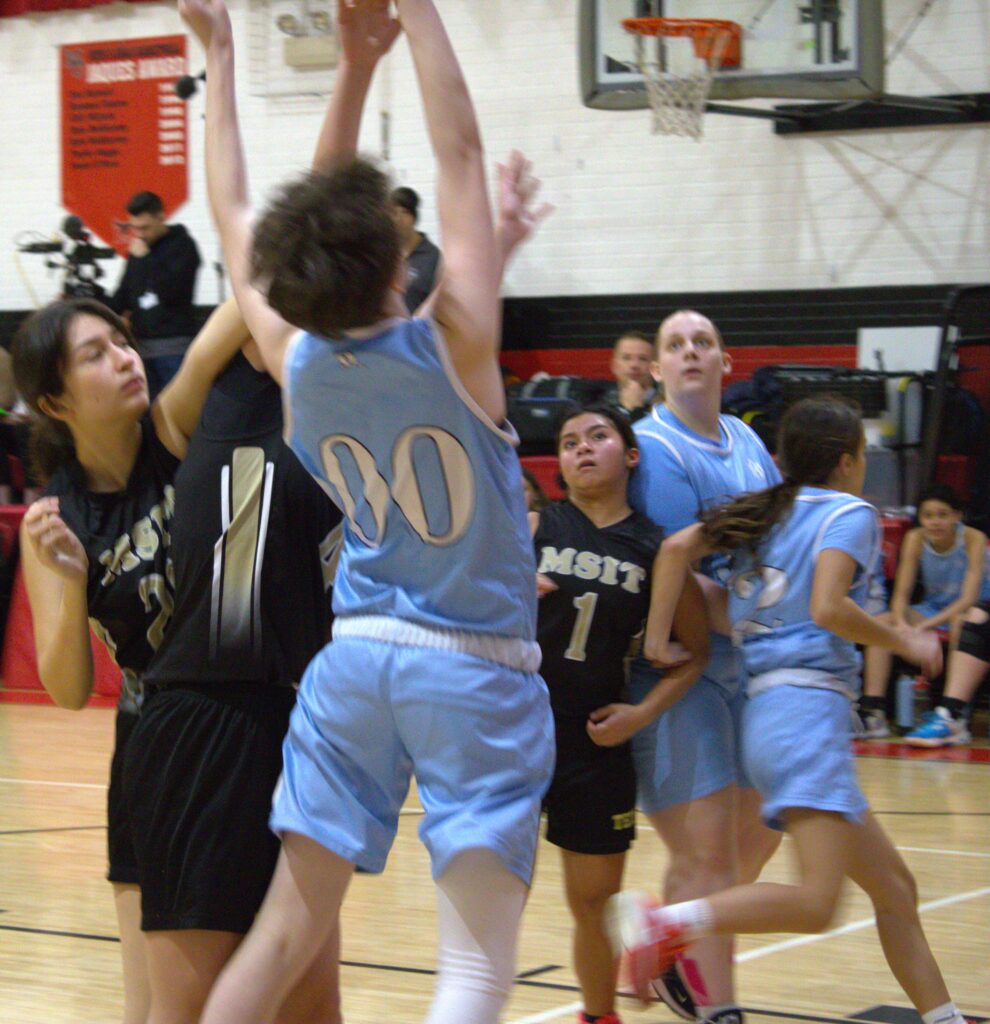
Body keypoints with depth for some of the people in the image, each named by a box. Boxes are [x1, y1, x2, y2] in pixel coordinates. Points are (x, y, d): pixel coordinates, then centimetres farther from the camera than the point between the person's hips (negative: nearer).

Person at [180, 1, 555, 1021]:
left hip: (353, 656, 5)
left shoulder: (295, 363, -4)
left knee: (286, 929, 8)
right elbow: (460, 150, -7)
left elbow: (234, 217, 10)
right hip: (476, 669, -5)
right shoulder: (450, 348, -14)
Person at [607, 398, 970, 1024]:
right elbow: (827, 608, -16)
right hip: (808, 706, -9)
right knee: (817, 902, -20)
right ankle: (663, 925, -30)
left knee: (895, 887, 13)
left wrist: (657, 634, 4)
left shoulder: (765, 512, 20)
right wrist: (905, 643, -2)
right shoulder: (850, 513, 1)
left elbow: (678, 546, 5)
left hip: (769, 709, 9)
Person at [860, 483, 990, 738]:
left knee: (964, 623, -39)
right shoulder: (915, 539, -10)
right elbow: (901, 593, -11)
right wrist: (901, 623, -34)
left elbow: (969, 598, -27)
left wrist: (927, 625, -38)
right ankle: (872, 712, -26)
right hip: (933, 609, 4)